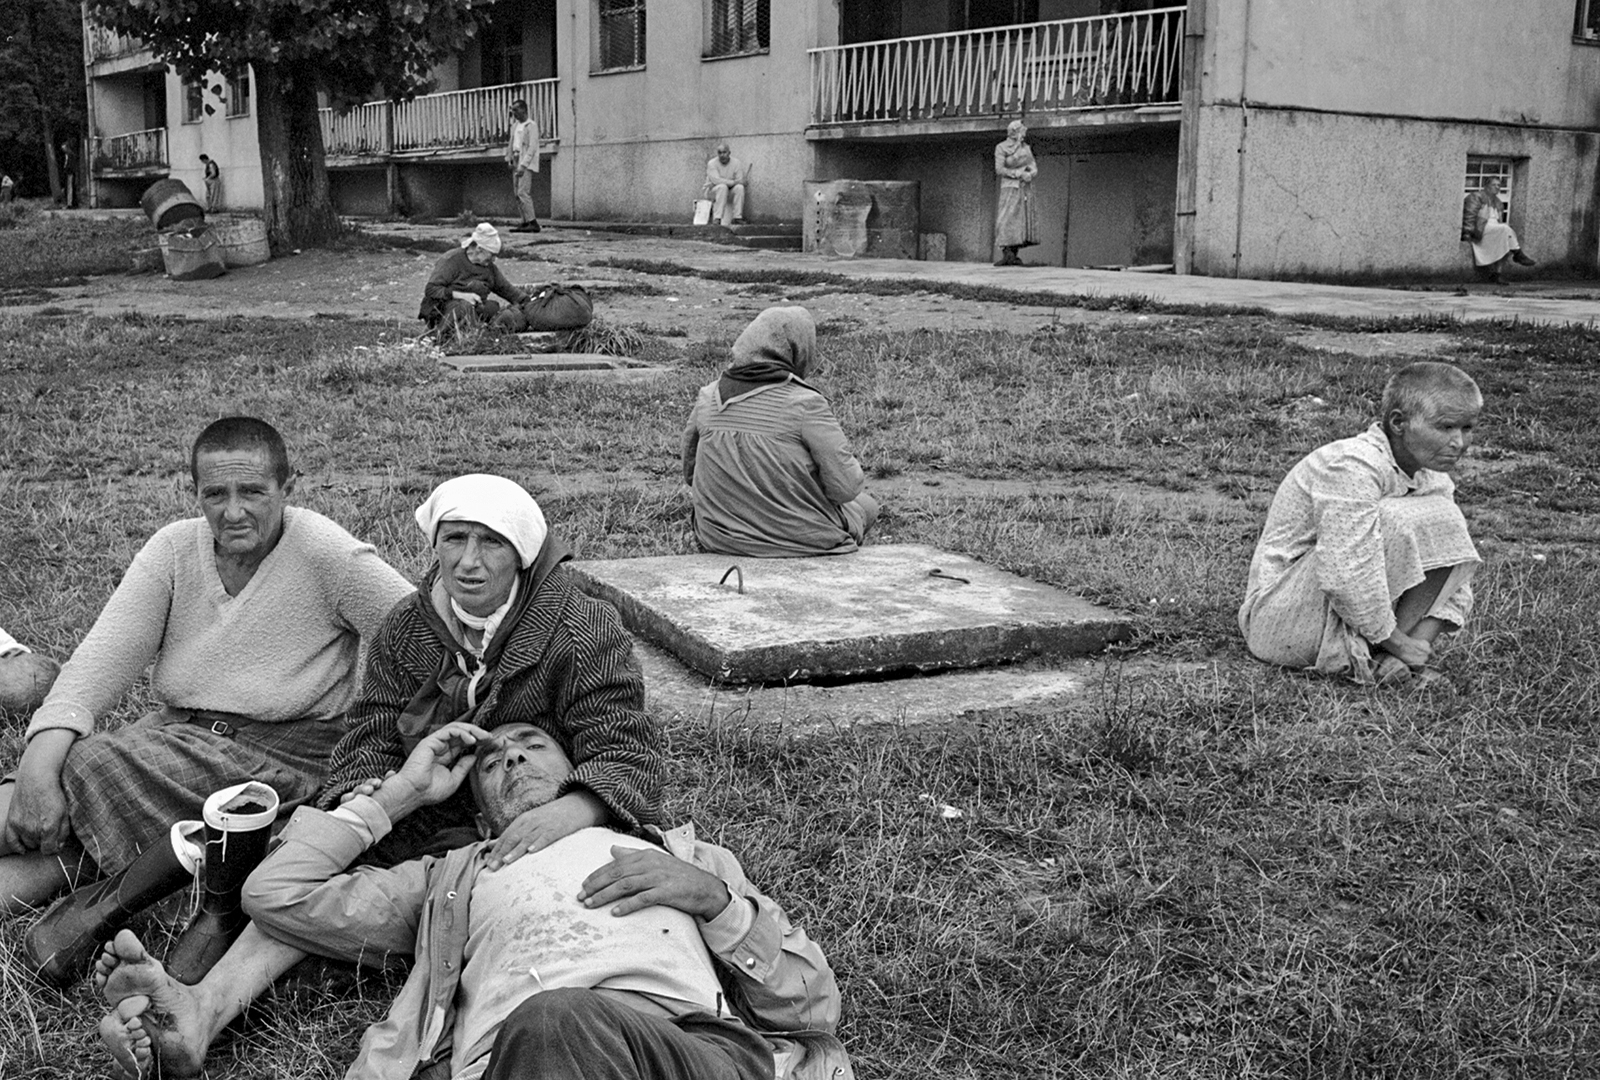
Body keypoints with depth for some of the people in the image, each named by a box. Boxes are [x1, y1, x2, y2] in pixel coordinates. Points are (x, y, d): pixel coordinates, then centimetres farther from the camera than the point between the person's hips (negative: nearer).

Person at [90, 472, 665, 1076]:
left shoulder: (586, 634, -9)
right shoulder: (407, 629, 6)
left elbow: (627, 755, -17)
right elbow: (371, 736, 4)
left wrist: (571, 811, -39)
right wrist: (360, 800, -21)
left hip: (533, 836, -3)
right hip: (428, 822, 4)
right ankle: (204, 1009, -36)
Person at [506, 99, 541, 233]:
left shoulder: (531, 126, -8)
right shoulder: (515, 125, 16)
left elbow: (532, 148, -14)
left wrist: (523, 165, -20)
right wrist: (509, 159, 11)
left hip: (527, 164, -8)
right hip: (517, 162, 8)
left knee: (523, 192, -16)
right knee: (517, 193, 5)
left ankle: (533, 223, -16)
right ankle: (526, 221, 9)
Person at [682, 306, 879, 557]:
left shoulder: (708, 397, -2)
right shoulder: (805, 404, -19)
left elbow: (690, 474, 8)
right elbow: (845, 487, -18)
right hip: (800, 541, -5)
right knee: (866, 505, 26)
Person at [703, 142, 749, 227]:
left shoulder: (736, 163, -3)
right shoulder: (712, 163, -11)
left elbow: (740, 181, -10)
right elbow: (716, 180, -23)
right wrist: (732, 182, -25)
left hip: (728, 195, 3)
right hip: (712, 193, -3)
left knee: (739, 187, -25)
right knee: (722, 187, -35)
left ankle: (737, 217, -22)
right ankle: (717, 219, -34)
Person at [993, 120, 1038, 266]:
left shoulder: (1026, 148, 14)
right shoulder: (1001, 148, -2)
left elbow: (1034, 168, 10)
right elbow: (999, 169, -10)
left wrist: (1030, 174, -13)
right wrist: (1019, 174, -16)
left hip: (1026, 188, 5)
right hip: (1010, 187, -5)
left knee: (1022, 221, -2)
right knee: (1007, 220, -14)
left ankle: (1012, 255, -4)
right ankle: (1007, 254, -21)